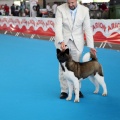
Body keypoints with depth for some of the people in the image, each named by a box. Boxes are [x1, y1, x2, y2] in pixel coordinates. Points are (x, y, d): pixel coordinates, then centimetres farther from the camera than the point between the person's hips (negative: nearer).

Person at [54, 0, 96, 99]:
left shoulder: (84, 10, -7)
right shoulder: (60, 9, -12)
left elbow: (87, 28, -5)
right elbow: (58, 27, -18)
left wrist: (91, 46, -9)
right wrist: (61, 41, -32)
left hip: (77, 42, 1)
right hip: (63, 41, -1)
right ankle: (64, 90, 12)